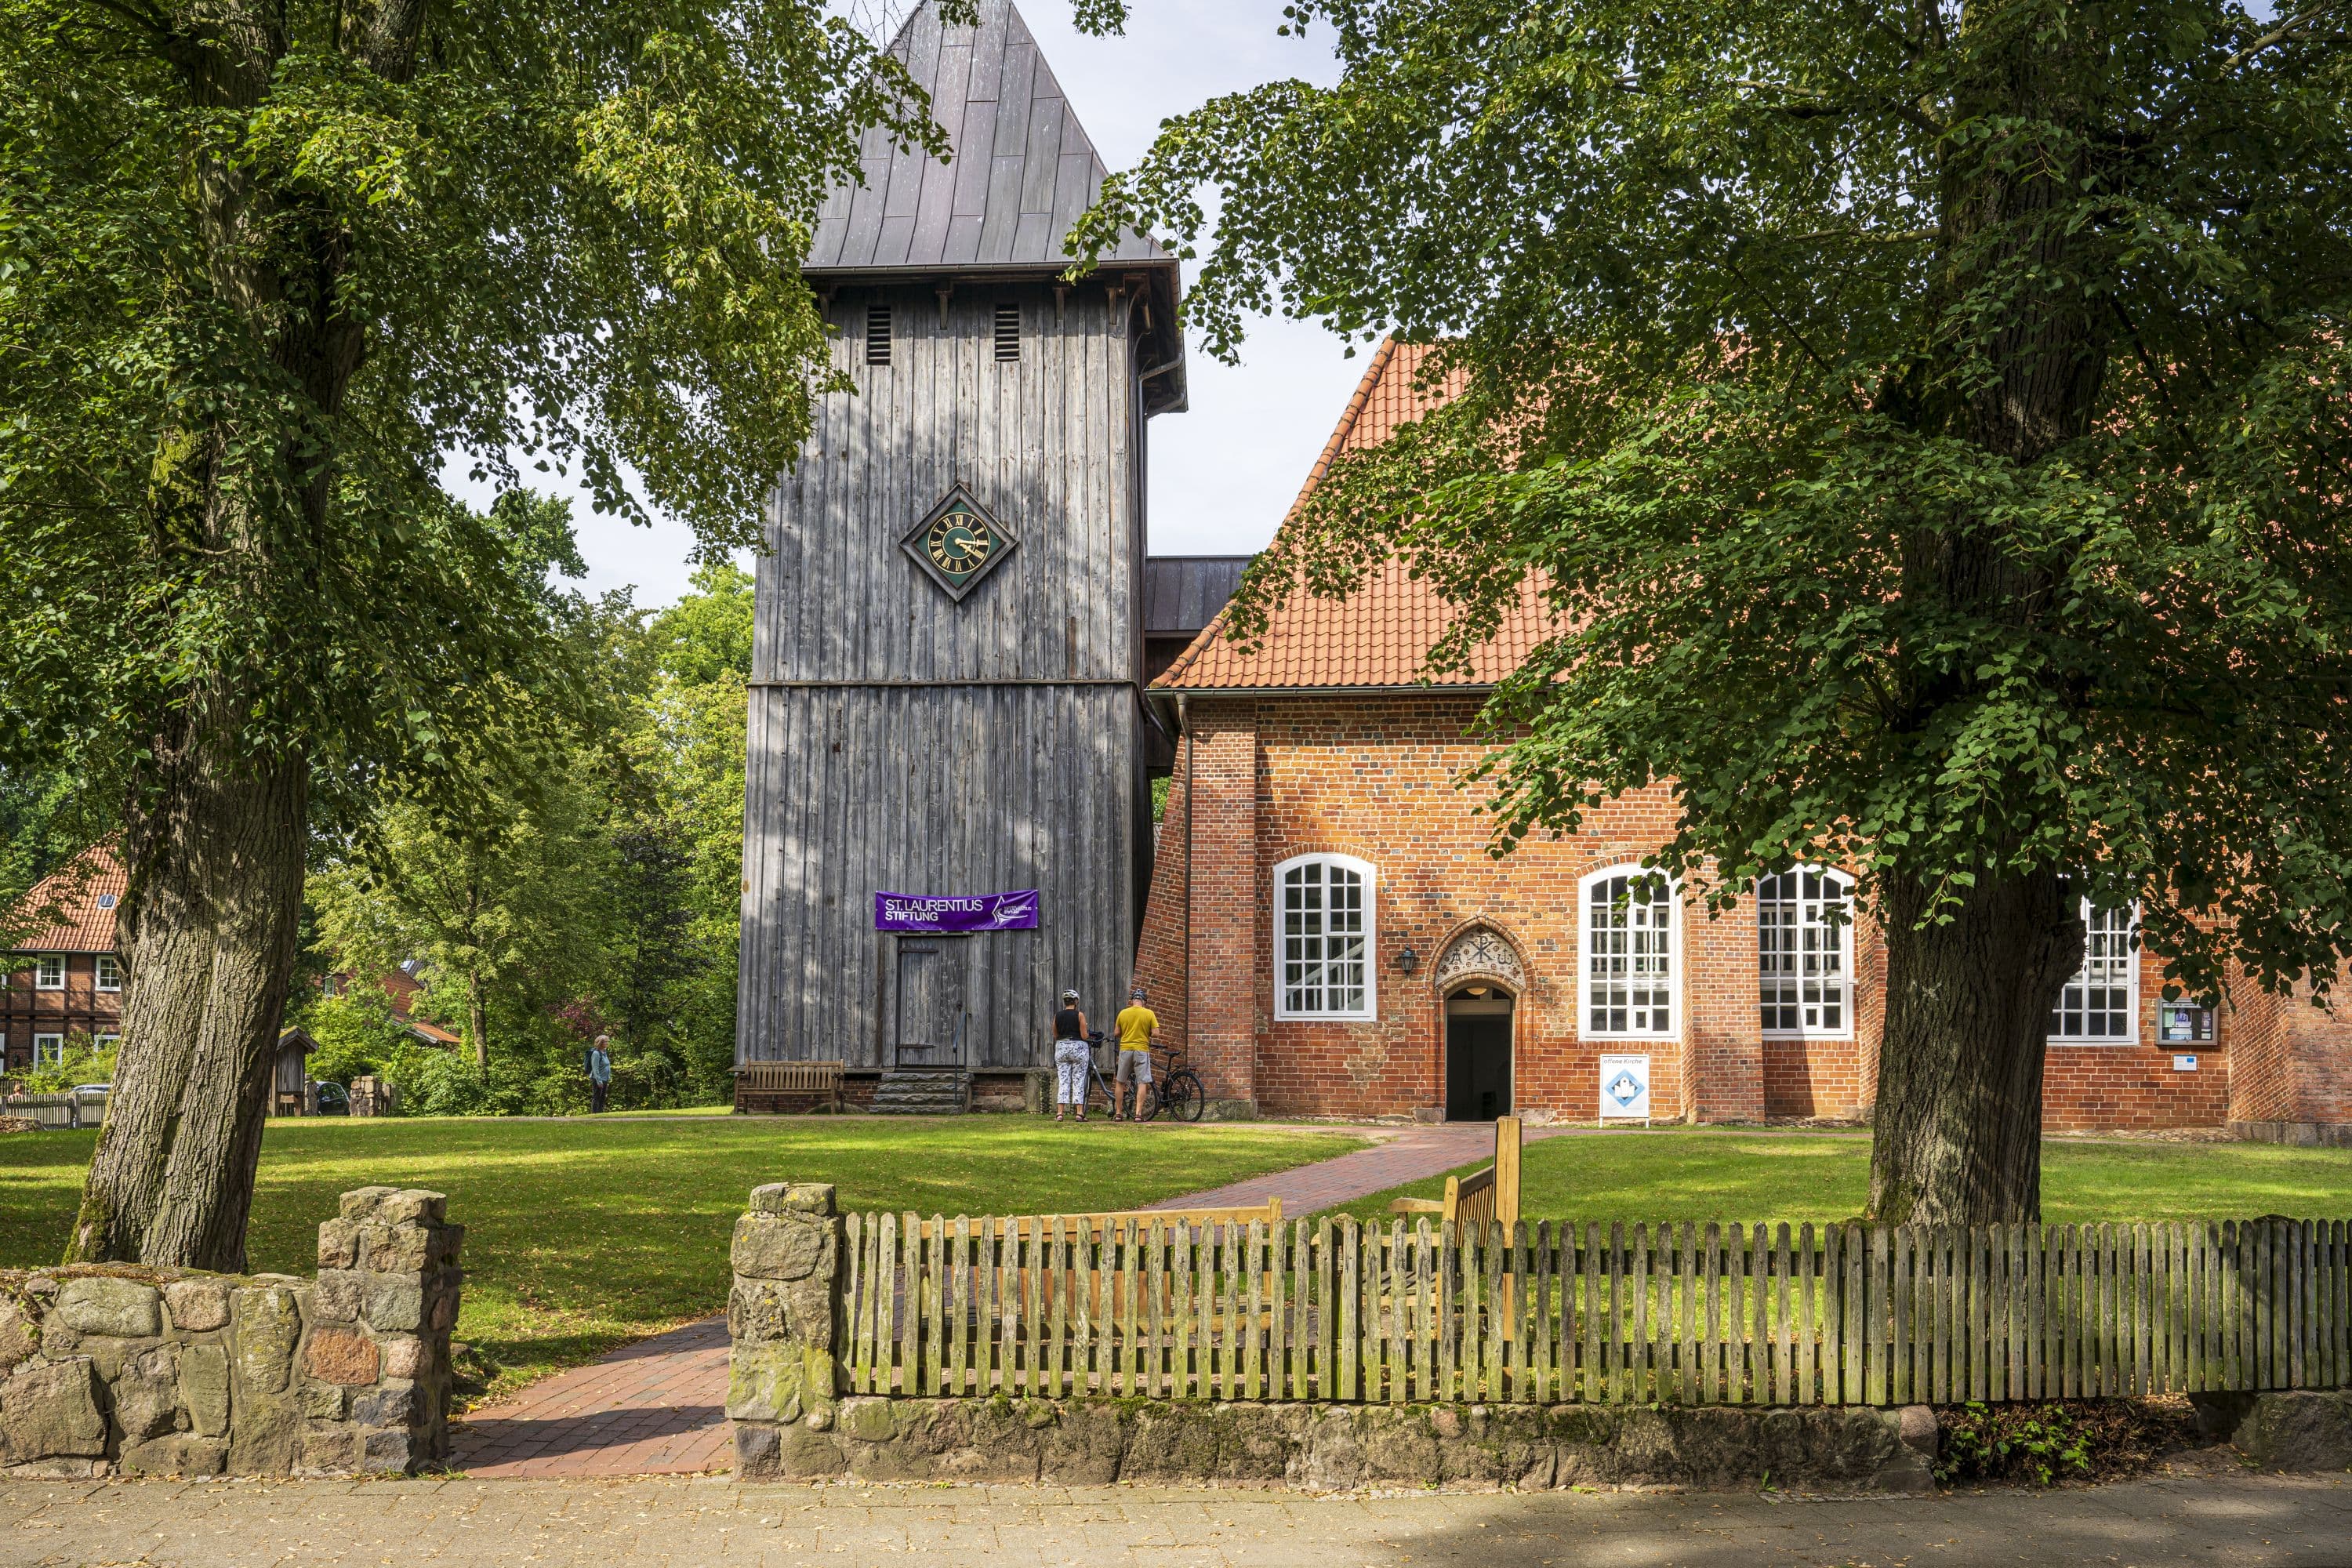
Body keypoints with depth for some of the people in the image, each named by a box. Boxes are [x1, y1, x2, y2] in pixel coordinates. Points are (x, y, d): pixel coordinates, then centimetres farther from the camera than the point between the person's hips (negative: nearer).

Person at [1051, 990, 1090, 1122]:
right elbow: (1084, 1036, -9)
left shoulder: (1057, 1016, 3)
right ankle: (1080, 1113, -2)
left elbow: (1055, 1035, 8)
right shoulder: (1080, 1015, -7)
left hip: (1061, 1048, 3)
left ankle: (1060, 1112, -3)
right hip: (1078, 1047, -3)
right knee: (1078, 1081, 1)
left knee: (1063, 1081, 4)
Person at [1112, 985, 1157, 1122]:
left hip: (1125, 1049, 2)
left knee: (1120, 1082, 12)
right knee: (1142, 1083, 0)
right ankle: (1138, 1113, -9)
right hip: (1142, 1049, -2)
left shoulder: (1123, 1013, 1)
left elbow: (1117, 1033, 5)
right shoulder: (1149, 1013, -3)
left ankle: (1117, 1113, 13)